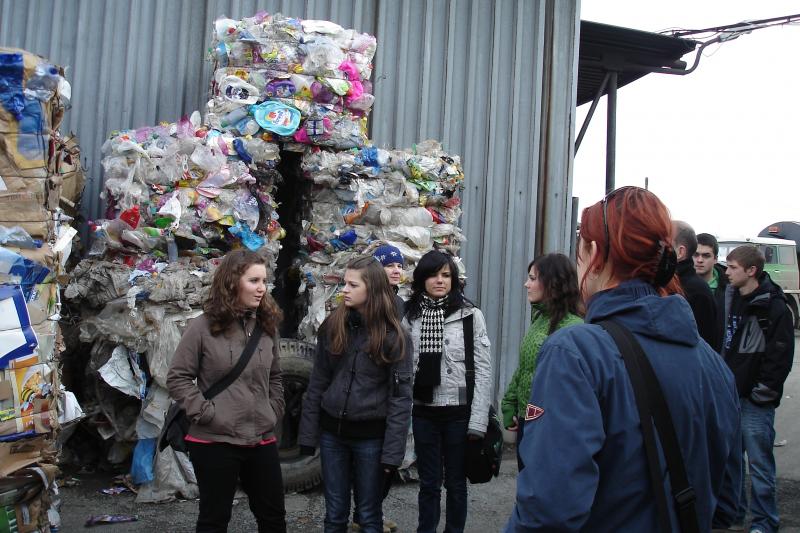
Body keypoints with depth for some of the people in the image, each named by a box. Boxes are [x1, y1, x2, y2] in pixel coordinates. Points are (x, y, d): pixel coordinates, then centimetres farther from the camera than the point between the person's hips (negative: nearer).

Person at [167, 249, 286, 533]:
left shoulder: (267, 325, 7)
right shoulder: (204, 326, -9)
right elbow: (177, 378, -8)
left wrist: (274, 413, 6)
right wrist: (207, 413, -14)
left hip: (262, 441, 5)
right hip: (215, 442, -5)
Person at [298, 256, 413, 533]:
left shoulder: (394, 336, -9)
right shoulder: (332, 326, 1)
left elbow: (400, 396, -10)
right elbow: (317, 383, 4)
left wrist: (392, 451, -14)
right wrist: (308, 434, 2)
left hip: (371, 436, -3)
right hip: (332, 432, 3)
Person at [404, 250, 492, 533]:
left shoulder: (471, 315, -6)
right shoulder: (410, 316, 3)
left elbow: (483, 370, -6)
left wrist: (478, 420, -10)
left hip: (458, 412, -2)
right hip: (423, 412, 2)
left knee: (455, 483, 11)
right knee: (428, 483, 14)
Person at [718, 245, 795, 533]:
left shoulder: (774, 307, -11)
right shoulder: (729, 298, 8)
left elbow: (781, 356, -12)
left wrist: (764, 391, -12)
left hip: (755, 401, -6)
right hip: (729, 395, 6)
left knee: (759, 462, 1)